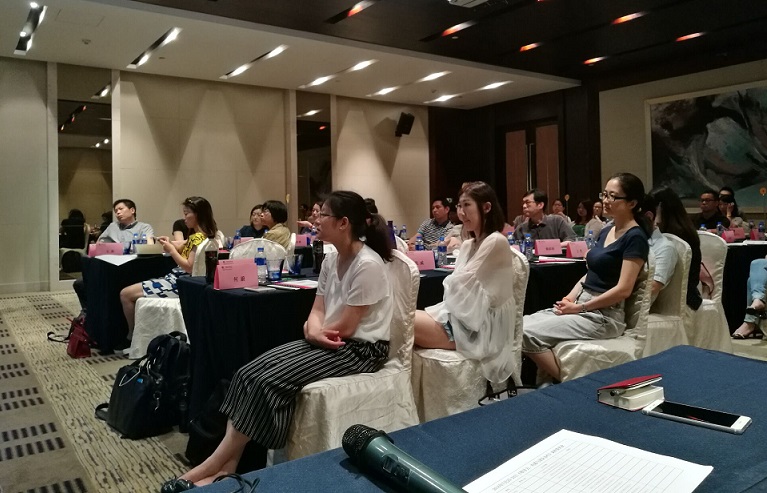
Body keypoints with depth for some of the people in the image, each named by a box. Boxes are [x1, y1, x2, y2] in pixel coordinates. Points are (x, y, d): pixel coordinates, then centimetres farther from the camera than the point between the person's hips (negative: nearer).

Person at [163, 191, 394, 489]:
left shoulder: (367, 265, -20)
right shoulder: (331, 260, 8)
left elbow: (345, 327, -19)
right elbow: (317, 311, 7)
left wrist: (316, 332, -2)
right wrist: (314, 331, -16)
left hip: (360, 349, -8)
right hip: (330, 343, 8)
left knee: (272, 381, -22)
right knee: (251, 373, -11)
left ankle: (213, 467, -11)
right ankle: (227, 465, -13)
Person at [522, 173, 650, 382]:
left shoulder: (635, 237, -11)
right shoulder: (606, 230, 14)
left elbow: (623, 289, -18)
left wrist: (578, 307, -14)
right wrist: (570, 297, 1)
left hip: (604, 315, -8)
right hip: (581, 304, 8)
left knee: (529, 333, -22)